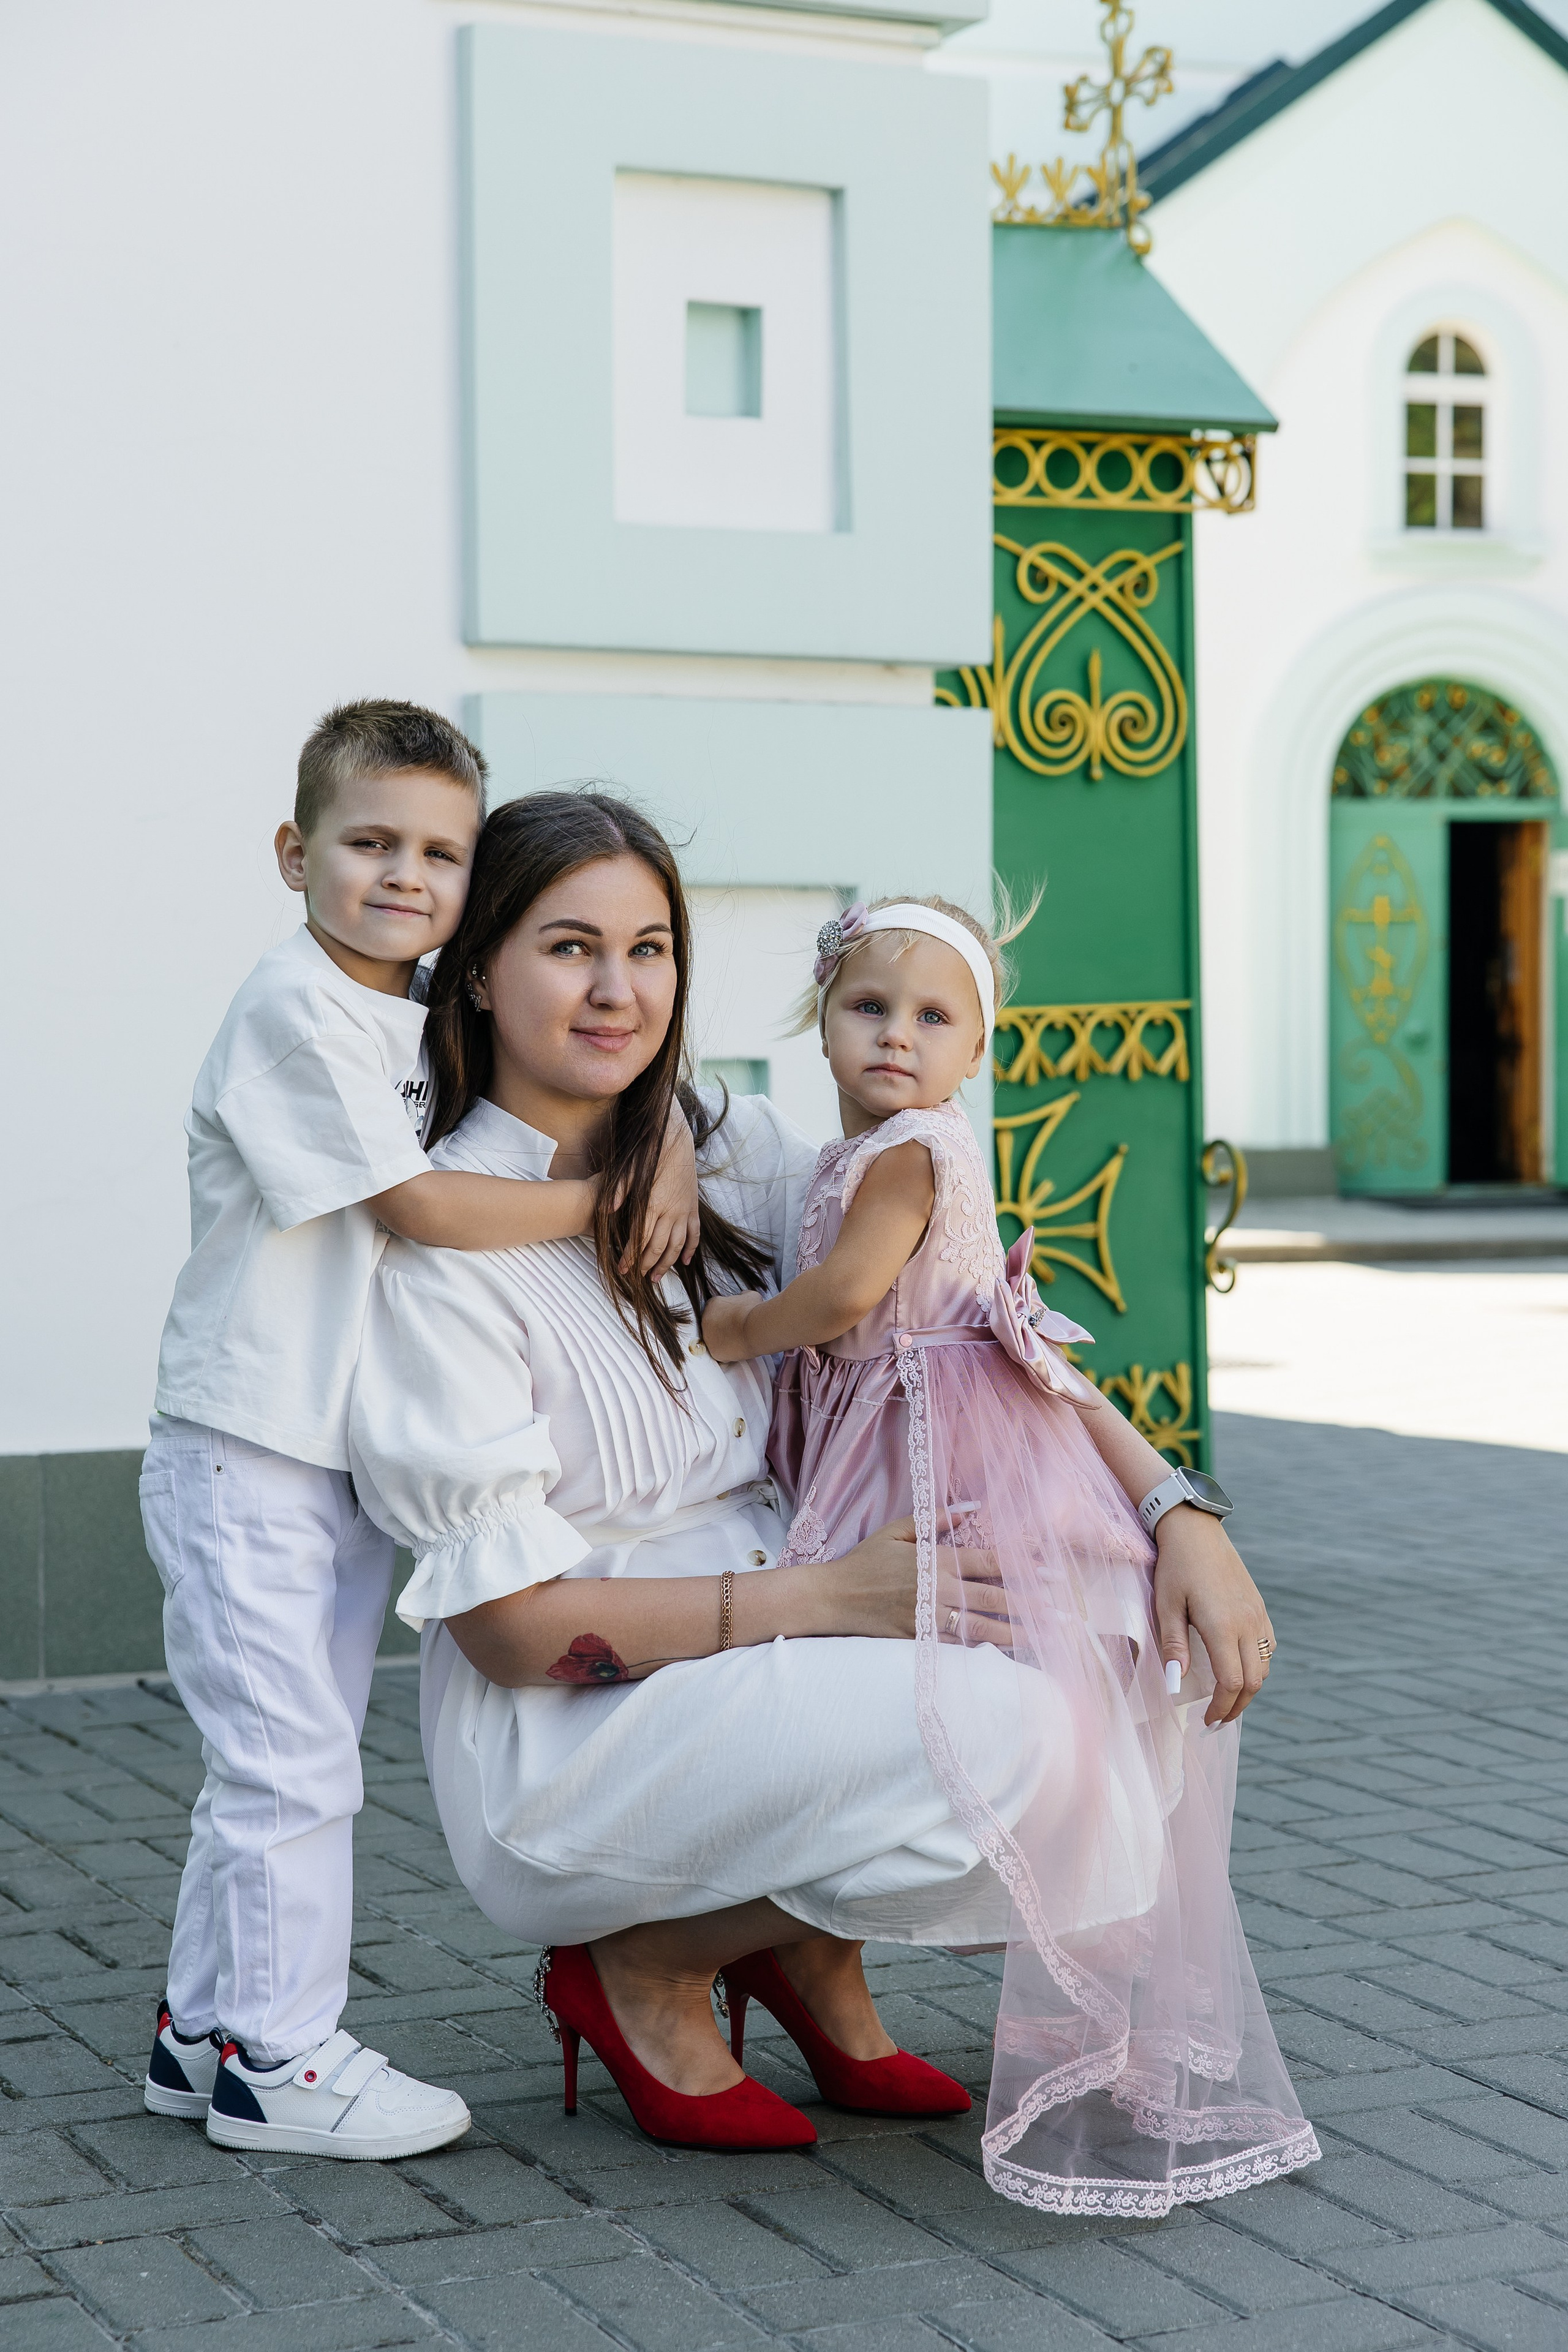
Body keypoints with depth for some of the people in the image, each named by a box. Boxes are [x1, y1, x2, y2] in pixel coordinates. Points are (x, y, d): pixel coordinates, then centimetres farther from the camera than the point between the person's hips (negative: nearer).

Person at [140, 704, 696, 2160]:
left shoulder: (434, 1015, 10)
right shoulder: (295, 1006, -15)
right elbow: (413, 1202, -20)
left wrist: (669, 1150, -2)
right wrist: (609, 1198, -14)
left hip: (357, 1463, 9)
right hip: (245, 1463, -8)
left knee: (271, 1764, 15)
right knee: (291, 1764, -3)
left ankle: (204, 2032, 26)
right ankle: (275, 2060, 9)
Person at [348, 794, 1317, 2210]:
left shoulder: (736, 1164, 5)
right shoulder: (442, 1244, -13)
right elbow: (511, 1624, -16)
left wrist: (1181, 1518, -15)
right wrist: (828, 1596, -22)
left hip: (768, 1664, 6)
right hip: (564, 1748, -6)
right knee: (1002, 1733, -27)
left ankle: (812, 1951, 7)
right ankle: (645, 1967, -2)